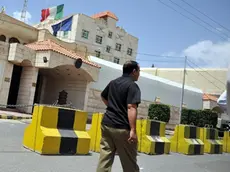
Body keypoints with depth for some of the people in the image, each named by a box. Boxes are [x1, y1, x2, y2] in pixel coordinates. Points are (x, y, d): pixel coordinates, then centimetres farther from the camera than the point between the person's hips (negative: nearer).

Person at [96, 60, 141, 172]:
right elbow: (131, 108, -22)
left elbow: (103, 97, 29)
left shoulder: (113, 83, 13)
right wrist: (133, 130, -24)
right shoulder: (132, 86, -11)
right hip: (122, 128, -7)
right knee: (129, 163, 7)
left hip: (106, 124, 7)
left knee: (105, 158, 9)